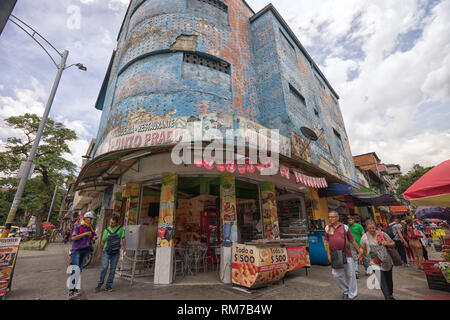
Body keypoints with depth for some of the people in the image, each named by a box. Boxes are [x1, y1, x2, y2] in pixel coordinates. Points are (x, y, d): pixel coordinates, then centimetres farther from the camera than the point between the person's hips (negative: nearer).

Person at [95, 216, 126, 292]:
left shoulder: (120, 228, -2)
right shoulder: (107, 230, 0)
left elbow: (123, 238, -1)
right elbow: (102, 242, 8)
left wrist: (124, 247, -14)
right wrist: (100, 253, 11)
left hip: (116, 252, 0)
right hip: (106, 252, 0)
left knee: (113, 269, 4)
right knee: (104, 267, -8)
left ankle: (108, 285, 17)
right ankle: (99, 284, 10)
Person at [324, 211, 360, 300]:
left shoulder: (344, 227, 0)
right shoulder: (327, 228, 4)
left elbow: (352, 240, 6)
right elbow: (327, 242, 6)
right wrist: (328, 254, 0)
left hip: (347, 254, -2)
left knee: (350, 275, 7)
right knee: (336, 275, 4)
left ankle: (352, 295, 25)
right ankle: (345, 290, 29)